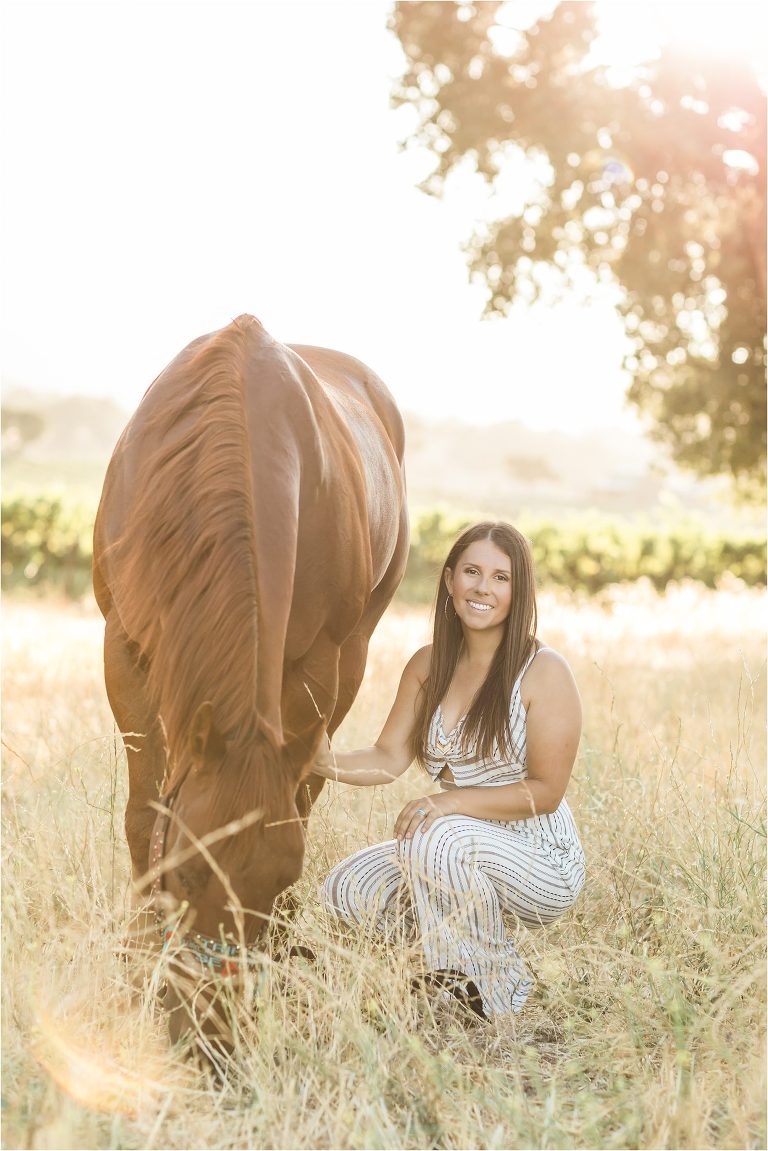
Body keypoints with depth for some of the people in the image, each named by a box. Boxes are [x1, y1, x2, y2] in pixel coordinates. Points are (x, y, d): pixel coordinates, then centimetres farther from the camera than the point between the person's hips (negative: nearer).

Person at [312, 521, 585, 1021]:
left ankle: (487, 984, -12)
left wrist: (452, 800, -27)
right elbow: (390, 758, -1)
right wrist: (332, 763, -22)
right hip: (456, 854, 6)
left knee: (436, 837, -33)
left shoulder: (544, 671, -14)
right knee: (347, 890, -11)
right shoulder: (428, 666, 4)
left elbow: (545, 791, -16)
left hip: (541, 864, -6)